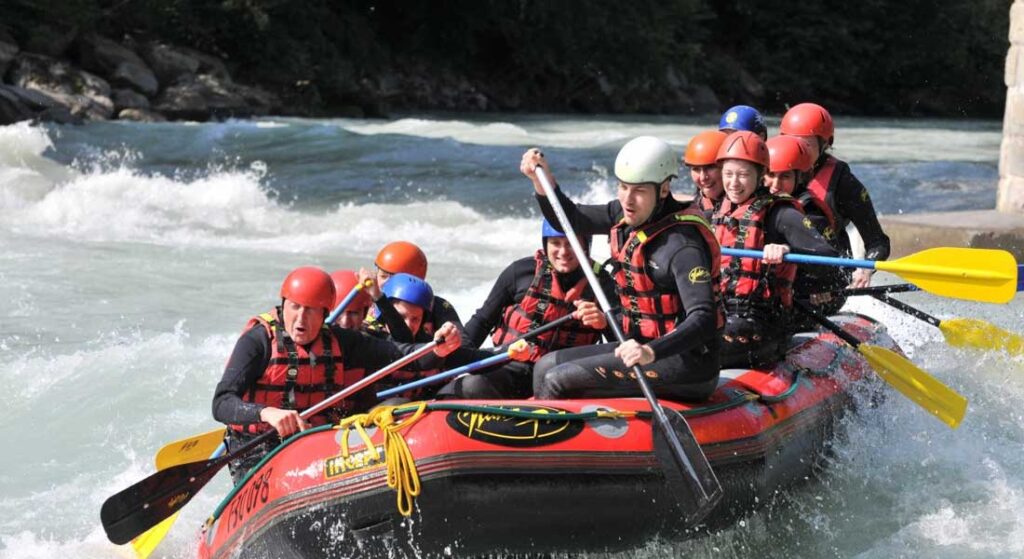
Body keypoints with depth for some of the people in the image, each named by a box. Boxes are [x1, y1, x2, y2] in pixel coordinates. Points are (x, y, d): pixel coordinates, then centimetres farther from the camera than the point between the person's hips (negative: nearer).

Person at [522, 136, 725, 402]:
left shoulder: (682, 245, -22)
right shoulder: (627, 215, 4)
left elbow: (703, 321, -30)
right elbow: (570, 220, 18)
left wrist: (652, 351, -45)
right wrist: (543, 181, 0)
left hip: (686, 362, -9)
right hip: (644, 347, 9)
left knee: (558, 380, -16)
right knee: (547, 366, 8)